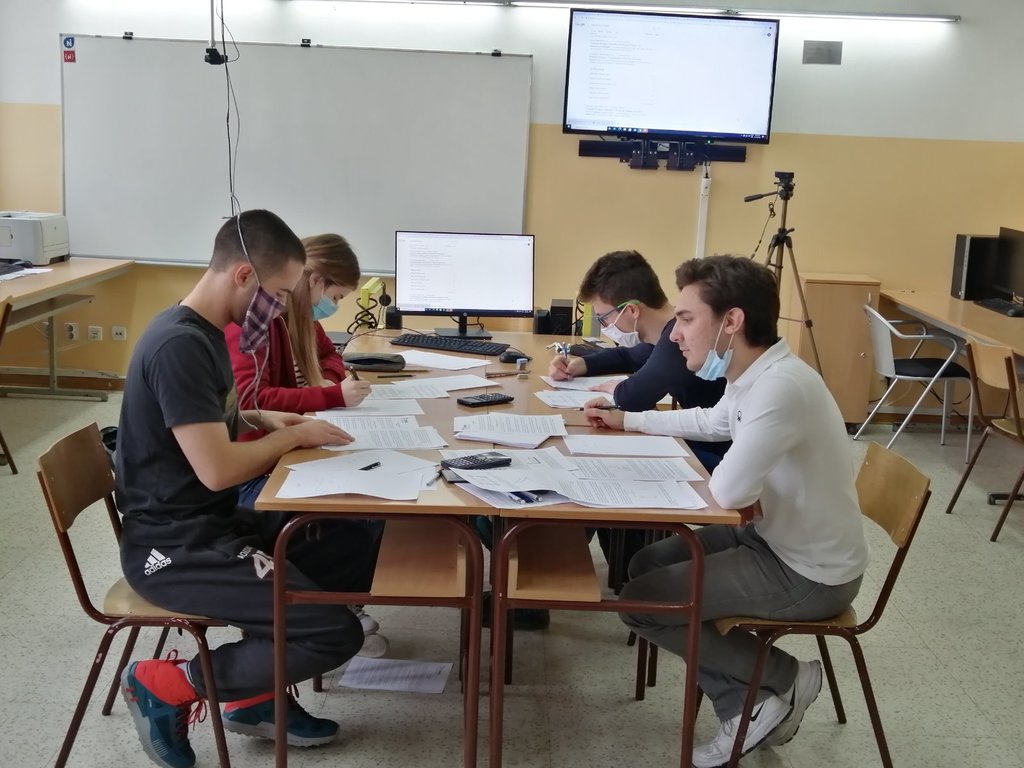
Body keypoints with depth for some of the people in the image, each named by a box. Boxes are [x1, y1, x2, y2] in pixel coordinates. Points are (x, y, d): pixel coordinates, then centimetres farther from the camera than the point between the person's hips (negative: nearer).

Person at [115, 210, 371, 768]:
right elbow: (217, 469, -26)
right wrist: (293, 436, -10)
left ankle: (256, 696, 16)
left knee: (355, 555, 9)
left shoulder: (205, 332, 8)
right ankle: (164, 684, 1)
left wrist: (258, 419, 8)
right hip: (172, 548, -10)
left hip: (214, 525, 10)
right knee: (337, 633, -16)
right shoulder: (180, 344, -23)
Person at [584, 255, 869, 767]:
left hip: (809, 574, -9)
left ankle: (784, 679, 8)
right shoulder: (755, 375, 0)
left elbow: (728, 492, -31)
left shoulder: (781, 387, -31)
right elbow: (711, 422, 22)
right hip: (776, 538, 9)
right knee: (648, 566, 14)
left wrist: (725, 475, -8)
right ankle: (745, 703, 14)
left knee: (639, 602, -6)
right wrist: (627, 421, 25)